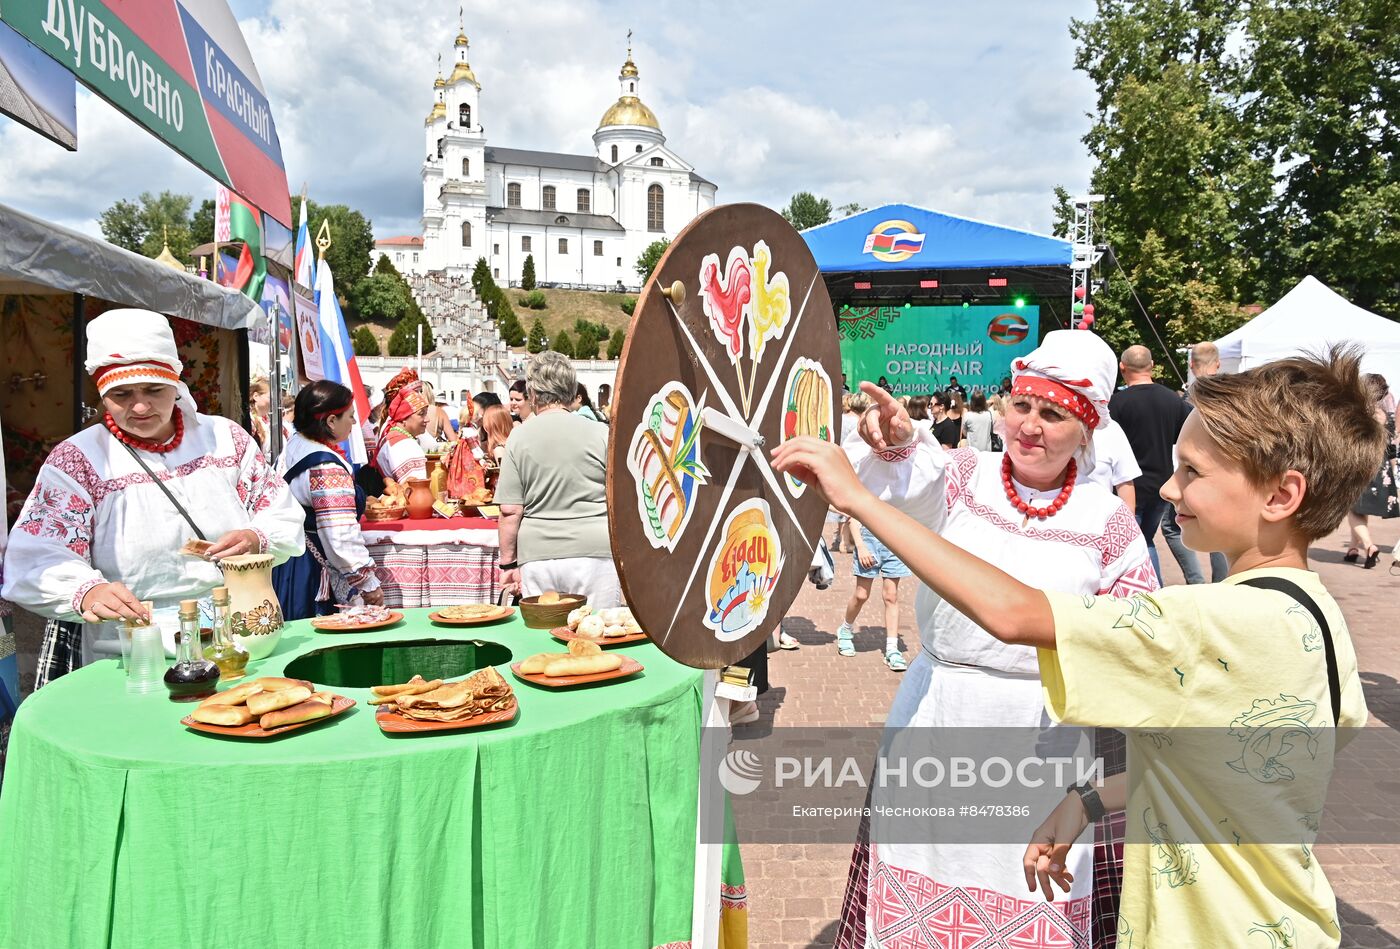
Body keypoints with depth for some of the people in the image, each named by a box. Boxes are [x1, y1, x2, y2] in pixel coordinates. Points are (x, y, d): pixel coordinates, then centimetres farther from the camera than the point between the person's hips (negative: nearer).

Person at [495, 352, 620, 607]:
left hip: (537, 557, 1)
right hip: (594, 555, -1)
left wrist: (508, 563, 9)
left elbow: (510, 511, -1)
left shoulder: (519, 438, 0)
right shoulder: (600, 433, -2)